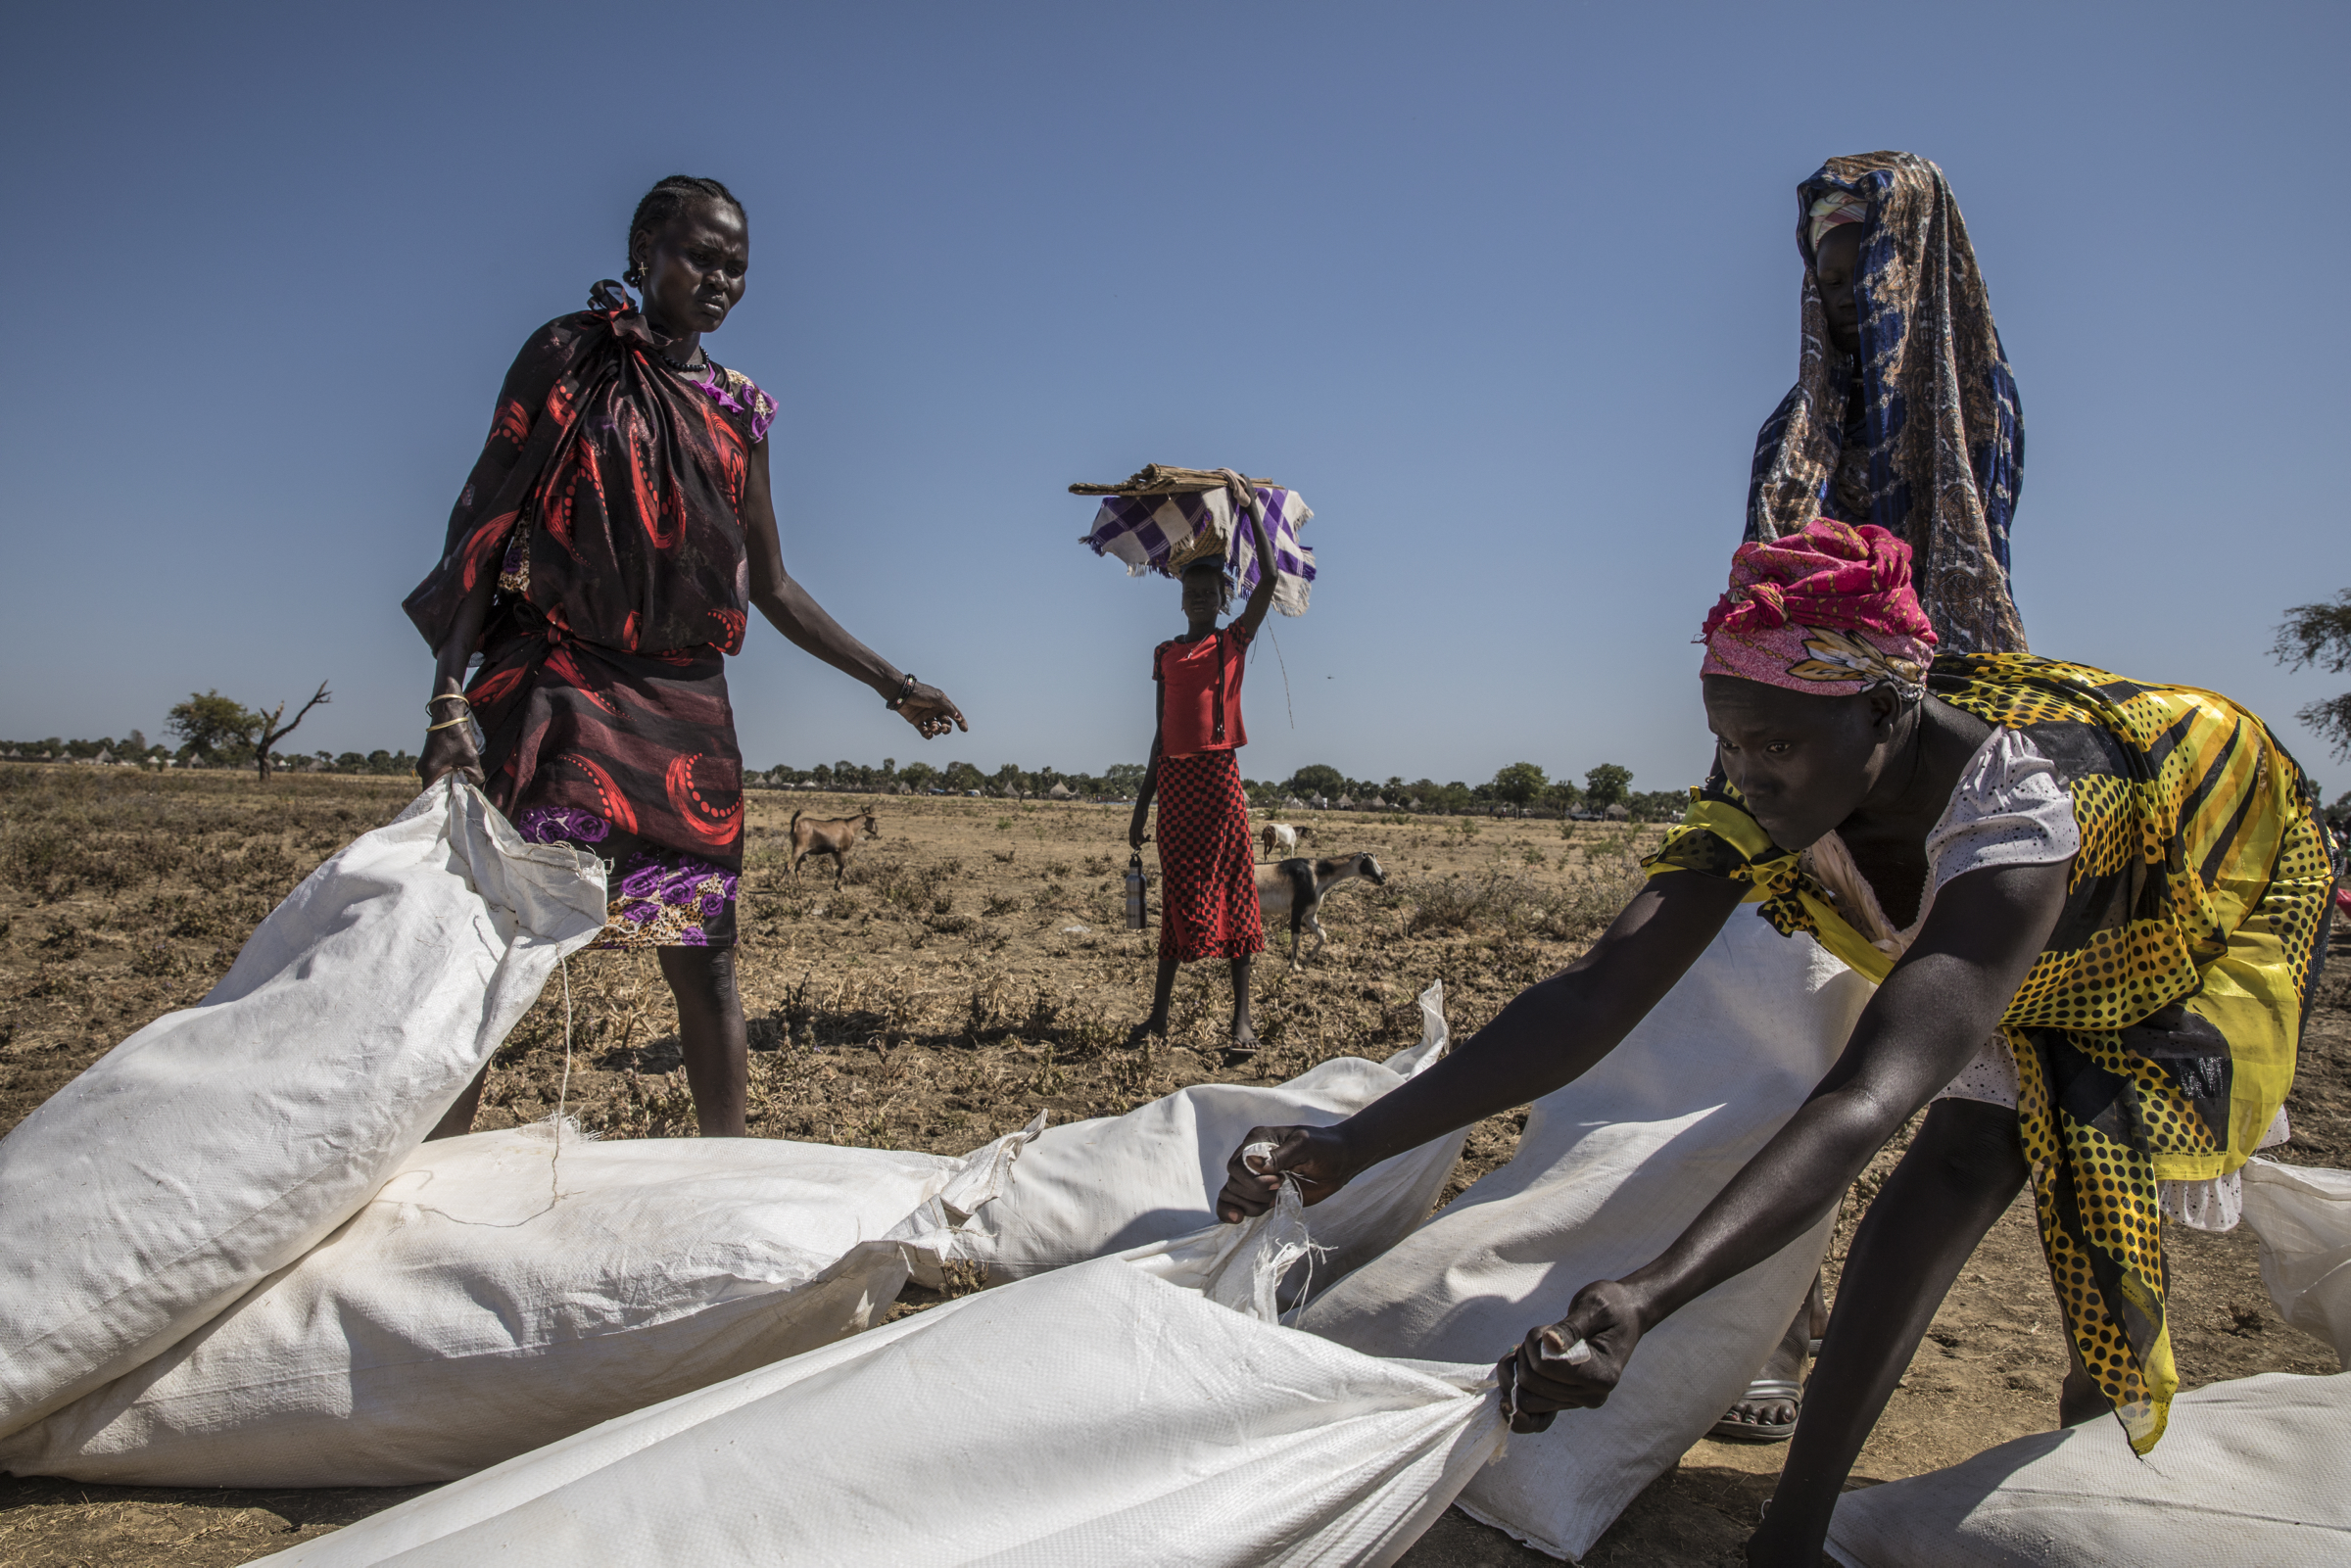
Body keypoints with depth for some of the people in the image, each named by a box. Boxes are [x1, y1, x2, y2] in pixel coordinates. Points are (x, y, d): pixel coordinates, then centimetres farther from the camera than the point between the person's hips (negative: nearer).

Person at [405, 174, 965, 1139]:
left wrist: (892, 683, 13)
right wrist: (448, 703, -13)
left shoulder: (737, 409, 15)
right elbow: (482, 522, -3)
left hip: (689, 706, 4)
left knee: (703, 950, 5)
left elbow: (772, 588, 18)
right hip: (561, 687, -4)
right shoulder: (567, 356, 3)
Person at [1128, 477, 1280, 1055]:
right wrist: (1142, 805, 12)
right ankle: (1160, 1012, 11)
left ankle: (1242, 1017, 1)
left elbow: (1268, 579, -9)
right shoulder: (1165, 653, 14)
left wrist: (1252, 508, -7)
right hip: (1173, 778, 4)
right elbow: (1162, 730, 15)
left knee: (1232, 888, -2)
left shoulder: (1233, 641, 4)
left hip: (1217, 774, -4)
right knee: (1177, 894, 7)